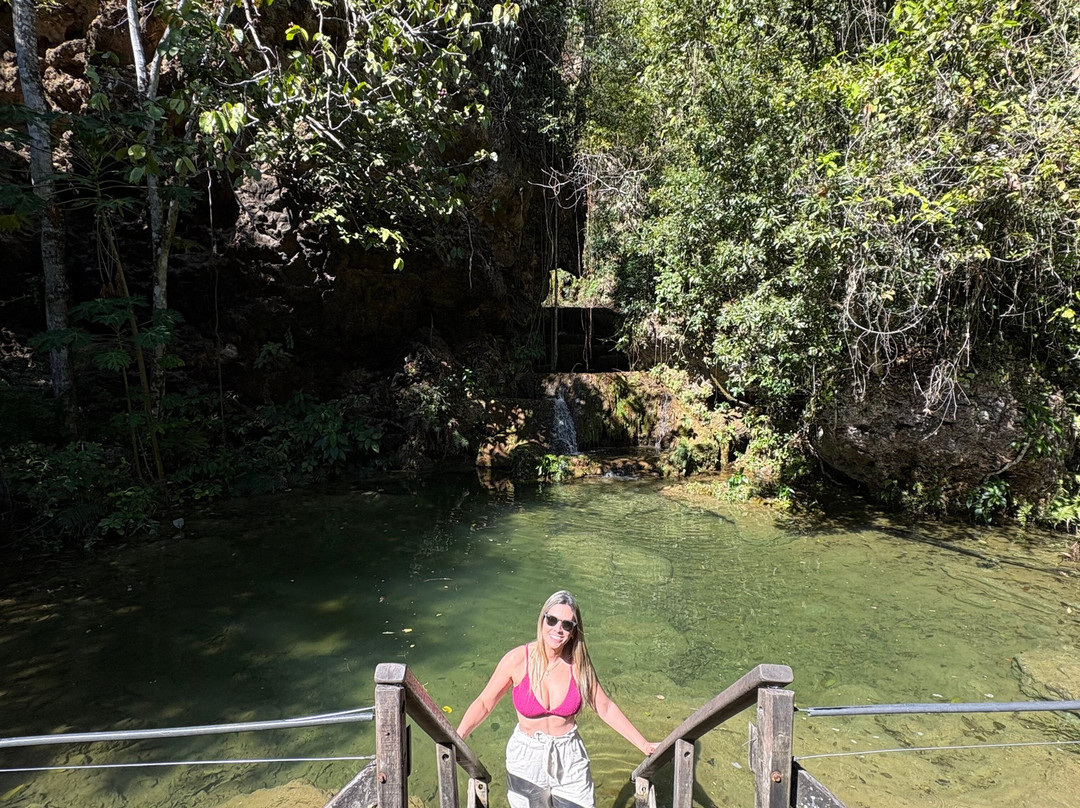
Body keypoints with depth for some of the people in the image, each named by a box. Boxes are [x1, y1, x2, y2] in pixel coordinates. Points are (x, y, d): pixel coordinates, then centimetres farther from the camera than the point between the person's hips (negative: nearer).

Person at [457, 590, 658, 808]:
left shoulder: (578, 664, -11)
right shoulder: (517, 659, -18)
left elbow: (605, 708, -1)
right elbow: (484, 703, -10)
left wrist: (644, 745, -1)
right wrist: (456, 738, -23)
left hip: (570, 760, 1)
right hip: (527, 759, -1)